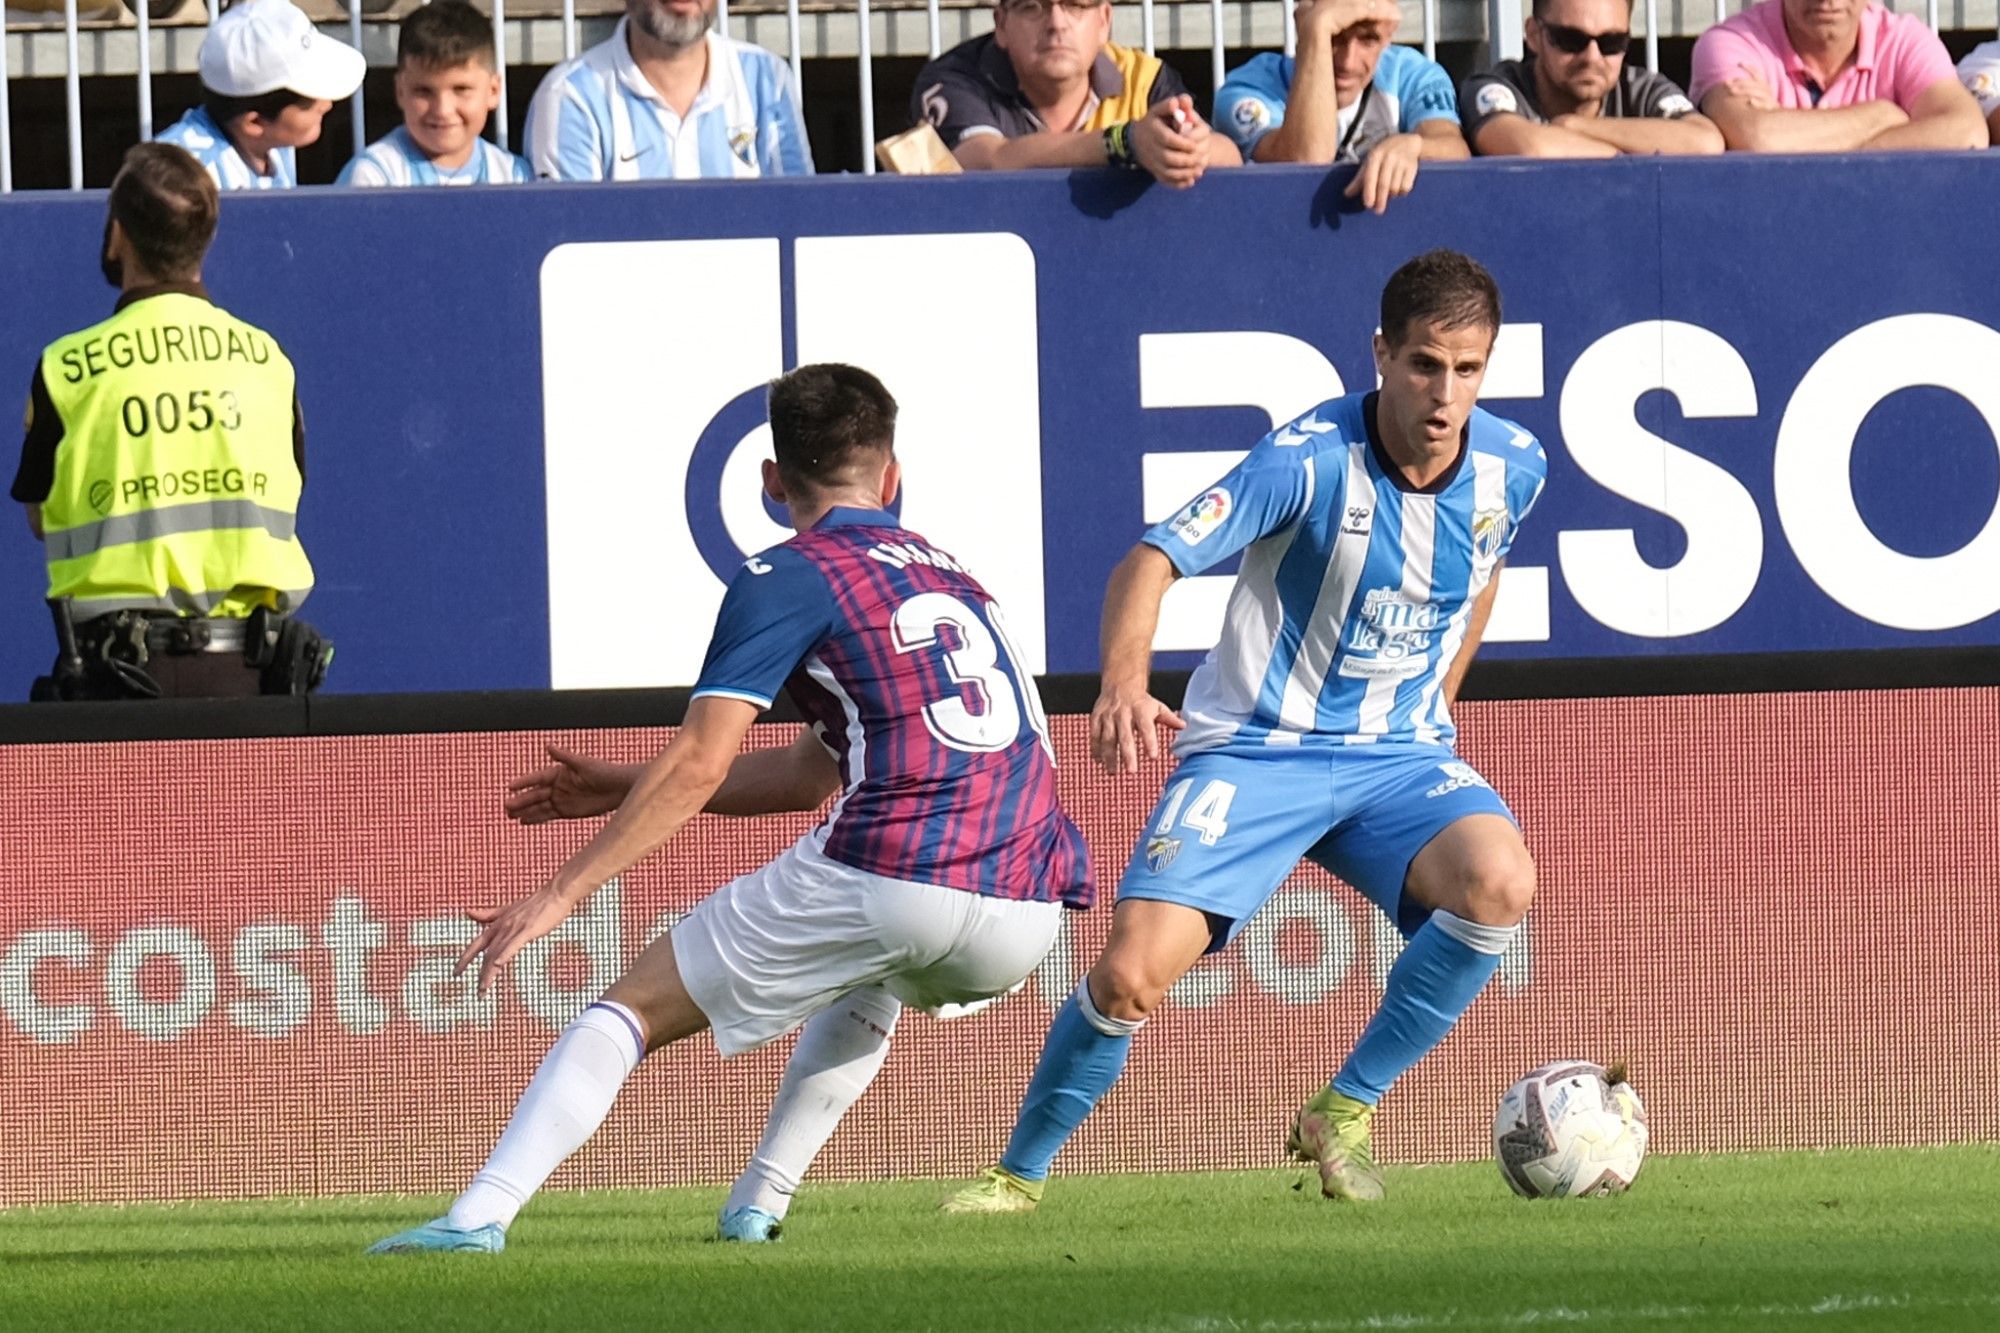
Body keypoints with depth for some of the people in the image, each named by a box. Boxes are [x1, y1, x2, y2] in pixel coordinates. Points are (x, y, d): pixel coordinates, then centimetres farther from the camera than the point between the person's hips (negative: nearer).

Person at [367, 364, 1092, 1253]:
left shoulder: (787, 579, 5)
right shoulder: (954, 580, 28)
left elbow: (699, 765, -5)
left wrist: (560, 894, -4)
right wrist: (618, 790, 36)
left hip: (891, 875, -6)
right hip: (1027, 918, 6)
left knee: (635, 1008, 6)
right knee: (873, 976, 40)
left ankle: (478, 1216, -10)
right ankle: (757, 1209, 29)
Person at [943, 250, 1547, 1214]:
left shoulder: (1513, 468, -3)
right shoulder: (1312, 459, -19)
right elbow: (1149, 564, -25)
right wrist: (1124, 685, -43)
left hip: (1398, 756, 4)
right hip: (1256, 747, -3)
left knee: (1497, 882, -29)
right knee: (1129, 976, -19)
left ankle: (1344, 1114, -9)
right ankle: (1019, 1174, 9)